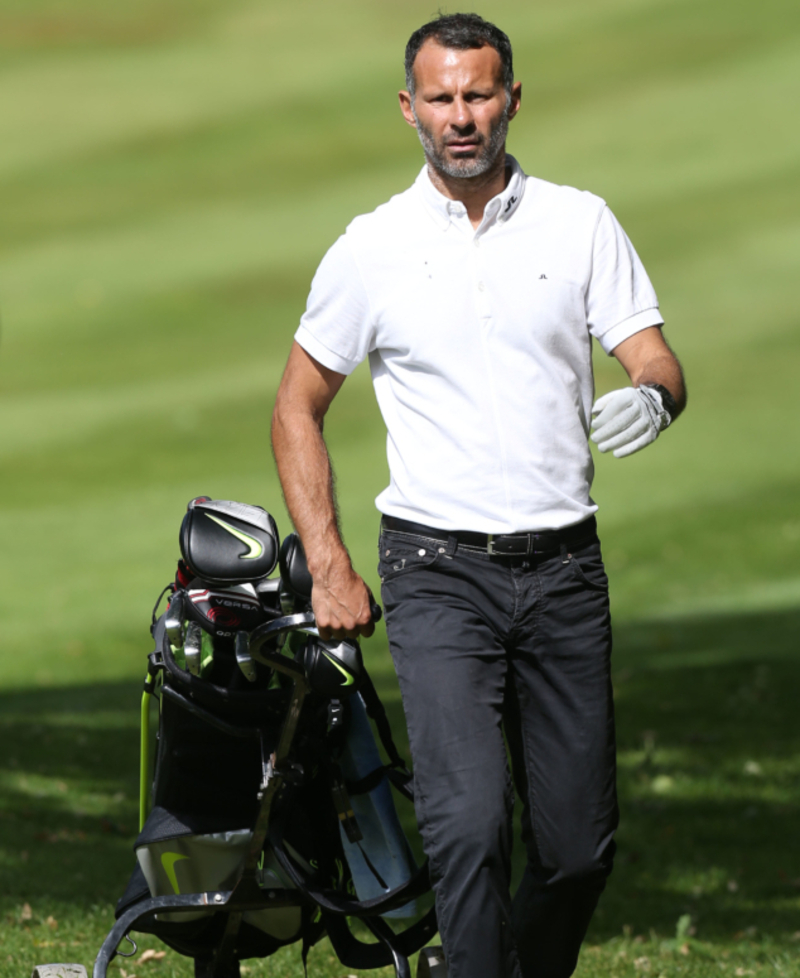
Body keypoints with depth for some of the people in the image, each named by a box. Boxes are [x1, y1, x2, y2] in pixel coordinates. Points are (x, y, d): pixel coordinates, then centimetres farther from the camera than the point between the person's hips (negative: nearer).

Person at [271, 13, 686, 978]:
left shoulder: (580, 222, 5)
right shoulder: (372, 248, 2)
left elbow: (656, 361, 1)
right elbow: (298, 406, 10)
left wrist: (649, 396, -25)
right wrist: (329, 567, 1)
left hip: (563, 570, 2)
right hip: (438, 572, -2)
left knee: (580, 844, 5)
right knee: (469, 823, -19)